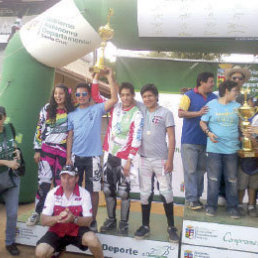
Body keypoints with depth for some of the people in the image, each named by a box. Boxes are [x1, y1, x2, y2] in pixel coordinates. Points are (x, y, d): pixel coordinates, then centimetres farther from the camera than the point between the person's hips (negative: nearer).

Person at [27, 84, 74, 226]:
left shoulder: (72, 112, 3)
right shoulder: (46, 109, 4)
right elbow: (39, 130, 5)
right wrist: (37, 150, 1)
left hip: (64, 150, 0)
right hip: (47, 149, 0)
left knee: (60, 182, 6)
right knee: (44, 181, -2)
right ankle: (37, 212, 12)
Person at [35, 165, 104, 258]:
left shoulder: (84, 193, -12)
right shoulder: (52, 193, -9)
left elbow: (88, 221, -13)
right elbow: (43, 221, -11)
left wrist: (74, 219, -34)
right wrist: (58, 218, -33)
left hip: (77, 230, -2)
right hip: (56, 231, 2)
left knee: (92, 239, -32)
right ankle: (59, 248, 16)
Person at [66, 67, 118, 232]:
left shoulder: (97, 109, 2)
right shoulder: (72, 114, 11)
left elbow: (114, 99, -12)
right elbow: (70, 137, 9)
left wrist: (110, 77, -14)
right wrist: (68, 157, 3)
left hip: (92, 157, -3)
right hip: (76, 156, 3)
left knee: (93, 190, 2)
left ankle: (92, 221, 17)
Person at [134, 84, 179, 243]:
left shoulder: (166, 113, -2)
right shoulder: (141, 110, 8)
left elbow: (171, 138, -5)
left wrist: (170, 160, -11)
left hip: (161, 159, -3)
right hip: (144, 159, 3)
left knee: (166, 193, 2)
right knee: (145, 193, 10)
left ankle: (171, 227, 17)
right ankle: (145, 226, 23)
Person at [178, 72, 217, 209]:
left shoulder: (214, 98, 12)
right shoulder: (189, 95, -2)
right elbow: (180, 113, -11)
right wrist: (198, 113, -18)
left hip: (206, 140, 5)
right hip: (190, 140, -5)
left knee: (201, 169, 9)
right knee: (190, 170, -2)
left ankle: (197, 197, 21)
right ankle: (191, 199, 6)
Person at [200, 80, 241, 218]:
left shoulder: (237, 107, 8)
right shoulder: (211, 105, 1)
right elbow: (203, 122, 4)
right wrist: (209, 133, -12)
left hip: (232, 149, 2)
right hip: (214, 148, -2)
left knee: (232, 179, 7)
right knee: (213, 178, 4)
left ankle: (232, 206, 22)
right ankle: (211, 205, 18)